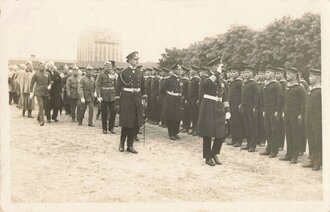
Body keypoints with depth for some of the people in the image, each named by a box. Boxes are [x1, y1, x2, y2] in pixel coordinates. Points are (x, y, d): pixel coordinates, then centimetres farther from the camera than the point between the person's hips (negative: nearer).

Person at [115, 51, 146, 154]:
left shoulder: (140, 73, 10)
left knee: (137, 124, 3)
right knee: (126, 124, -1)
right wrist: (117, 103, -6)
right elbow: (118, 89, -4)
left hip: (137, 101, 5)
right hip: (126, 100, -4)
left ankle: (130, 145, 16)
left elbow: (143, 88, 16)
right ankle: (122, 143, 21)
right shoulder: (123, 73, -4)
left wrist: (145, 99, 8)